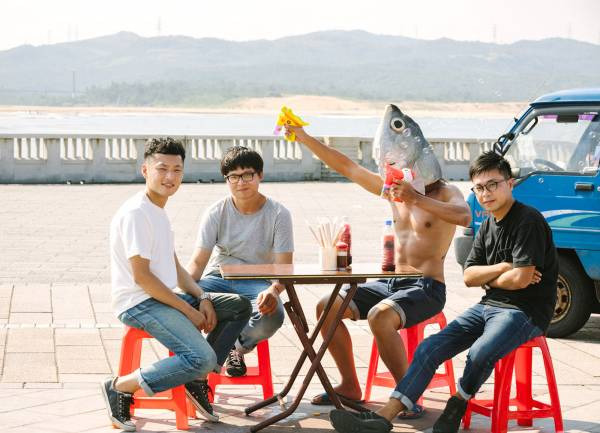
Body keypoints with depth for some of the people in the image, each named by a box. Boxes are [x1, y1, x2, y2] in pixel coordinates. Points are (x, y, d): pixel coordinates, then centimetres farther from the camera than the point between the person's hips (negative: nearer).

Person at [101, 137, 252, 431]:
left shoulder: (158, 210, 16)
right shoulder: (136, 213, -15)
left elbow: (175, 267, 18)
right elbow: (141, 276, -20)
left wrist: (201, 298, 0)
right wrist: (188, 310, -16)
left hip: (164, 297, 10)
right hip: (139, 303, -10)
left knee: (239, 307, 5)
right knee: (203, 357, -26)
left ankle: (197, 380, 5)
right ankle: (120, 387, -13)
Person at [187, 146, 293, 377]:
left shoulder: (278, 214, -7)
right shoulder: (216, 213, -2)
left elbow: (284, 267, -12)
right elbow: (198, 262, -5)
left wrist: (273, 291, -35)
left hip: (257, 282, -1)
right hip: (219, 278, 1)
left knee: (273, 315, -35)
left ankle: (236, 347, 1)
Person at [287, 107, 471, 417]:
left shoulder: (446, 193, -7)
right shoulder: (393, 188, 12)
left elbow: (464, 217, -31)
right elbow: (346, 167, 15)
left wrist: (417, 199, -38)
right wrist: (305, 139, 12)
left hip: (426, 287, -7)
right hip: (391, 282, 7)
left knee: (380, 316, -35)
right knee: (327, 307, -6)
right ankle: (350, 386, 5)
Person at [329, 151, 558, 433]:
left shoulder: (528, 221, -13)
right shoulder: (488, 227, 14)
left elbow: (521, 279, -20)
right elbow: (469, 277, 10)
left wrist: (487, 279, -1)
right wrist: (503, 268, -8)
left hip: (525, 311, -8)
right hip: (488, 306, 8)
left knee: (481, 353, -35)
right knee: (430, 348, -8)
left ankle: (457, 406, -5)